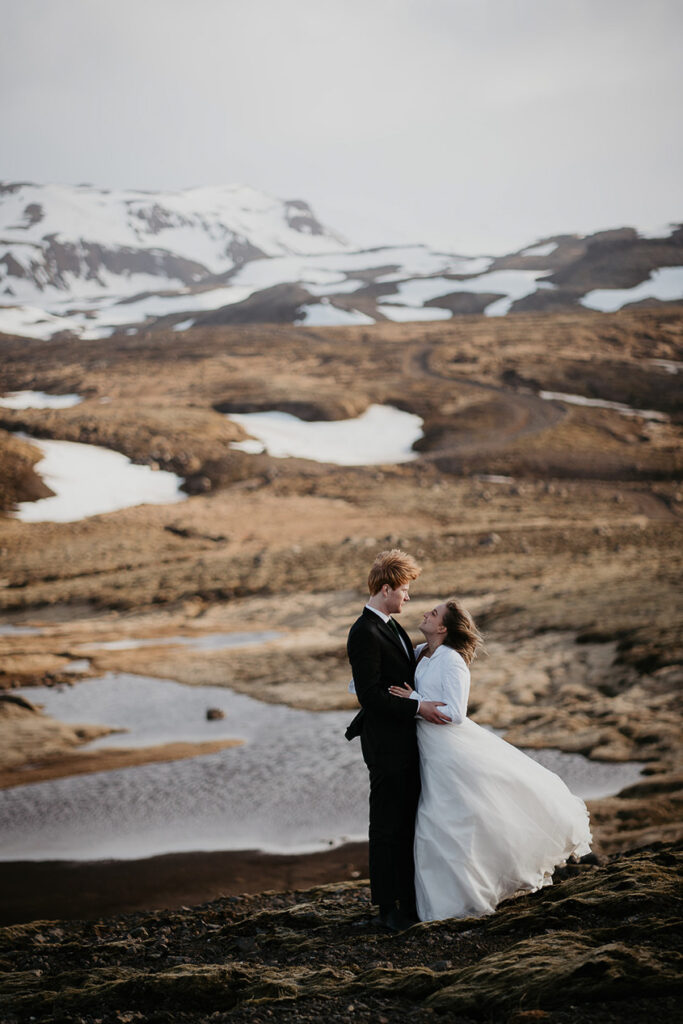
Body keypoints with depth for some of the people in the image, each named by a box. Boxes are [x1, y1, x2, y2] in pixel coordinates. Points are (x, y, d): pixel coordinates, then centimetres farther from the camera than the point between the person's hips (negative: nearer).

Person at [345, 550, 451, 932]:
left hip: (407, 740, 9)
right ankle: (388, 907, 8)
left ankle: (409, 899, 23)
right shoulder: (365, 633, -17)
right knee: (387, 825, 0)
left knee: (409, 822, 14)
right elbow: (370, 695, -22)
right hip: (386, 744, -9)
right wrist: (418, 707, -22)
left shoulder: (392, 627, 13)